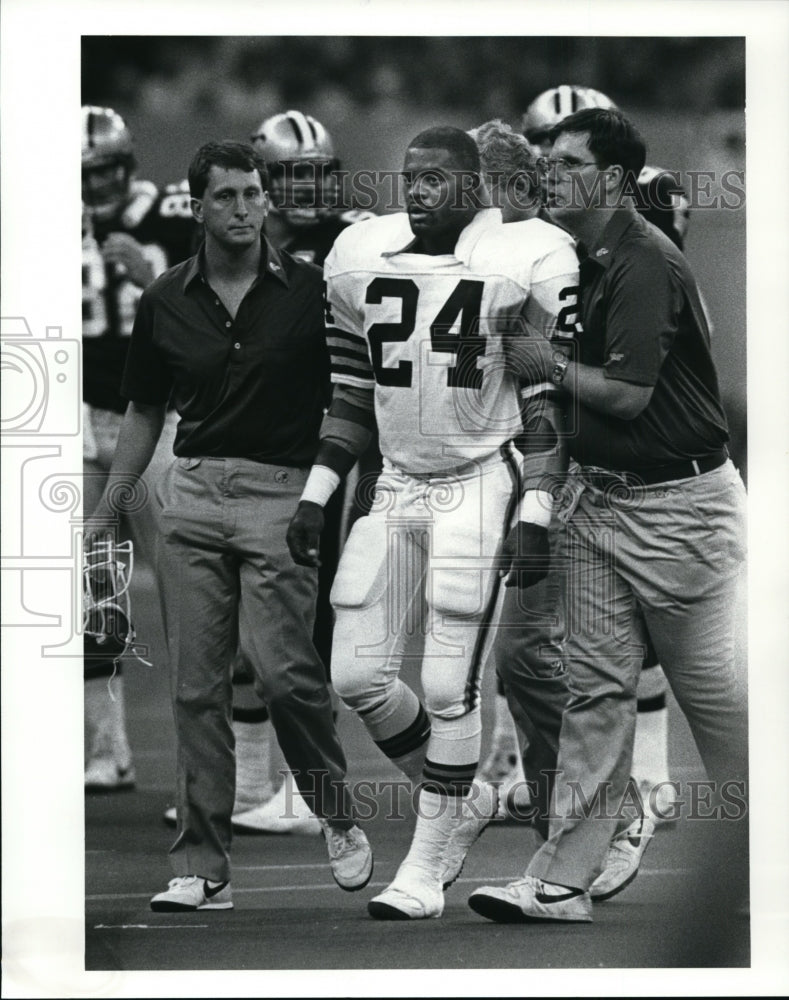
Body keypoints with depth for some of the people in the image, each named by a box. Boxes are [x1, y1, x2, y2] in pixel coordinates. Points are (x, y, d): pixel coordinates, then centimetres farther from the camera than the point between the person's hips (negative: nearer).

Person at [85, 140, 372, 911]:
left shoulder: (310, 291, -1)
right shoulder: (165, 302, 6)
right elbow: (144, 413, 16)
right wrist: (104, 515, 13)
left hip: (281, 495, -3)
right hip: (191, 494, 3)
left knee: (282, 670, -16)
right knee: (196, 688, 1)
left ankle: (339, 818, 9)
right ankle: (202, 868, 5)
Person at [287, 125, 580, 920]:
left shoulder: (522, 264, -10)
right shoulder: (361, 260, 5)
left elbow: (549, 405, -9)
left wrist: (534, 517, -14)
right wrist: (315, 496, 10)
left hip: (479, 486, -5)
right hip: (396, 486, 5)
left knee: (449, 689, -6)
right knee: (357, 676, 1)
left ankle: (426, 868, 6)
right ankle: (463, 799, 25)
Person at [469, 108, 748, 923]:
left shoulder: (647, 264, -17)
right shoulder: (585, 261, 12)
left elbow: (627, 392, -21)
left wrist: (547, 364, -9)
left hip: (678, 503, -9)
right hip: (601, 499, 9)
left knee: (714, 689, 1)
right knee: (595, 688, 4)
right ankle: (563, 879, 2)